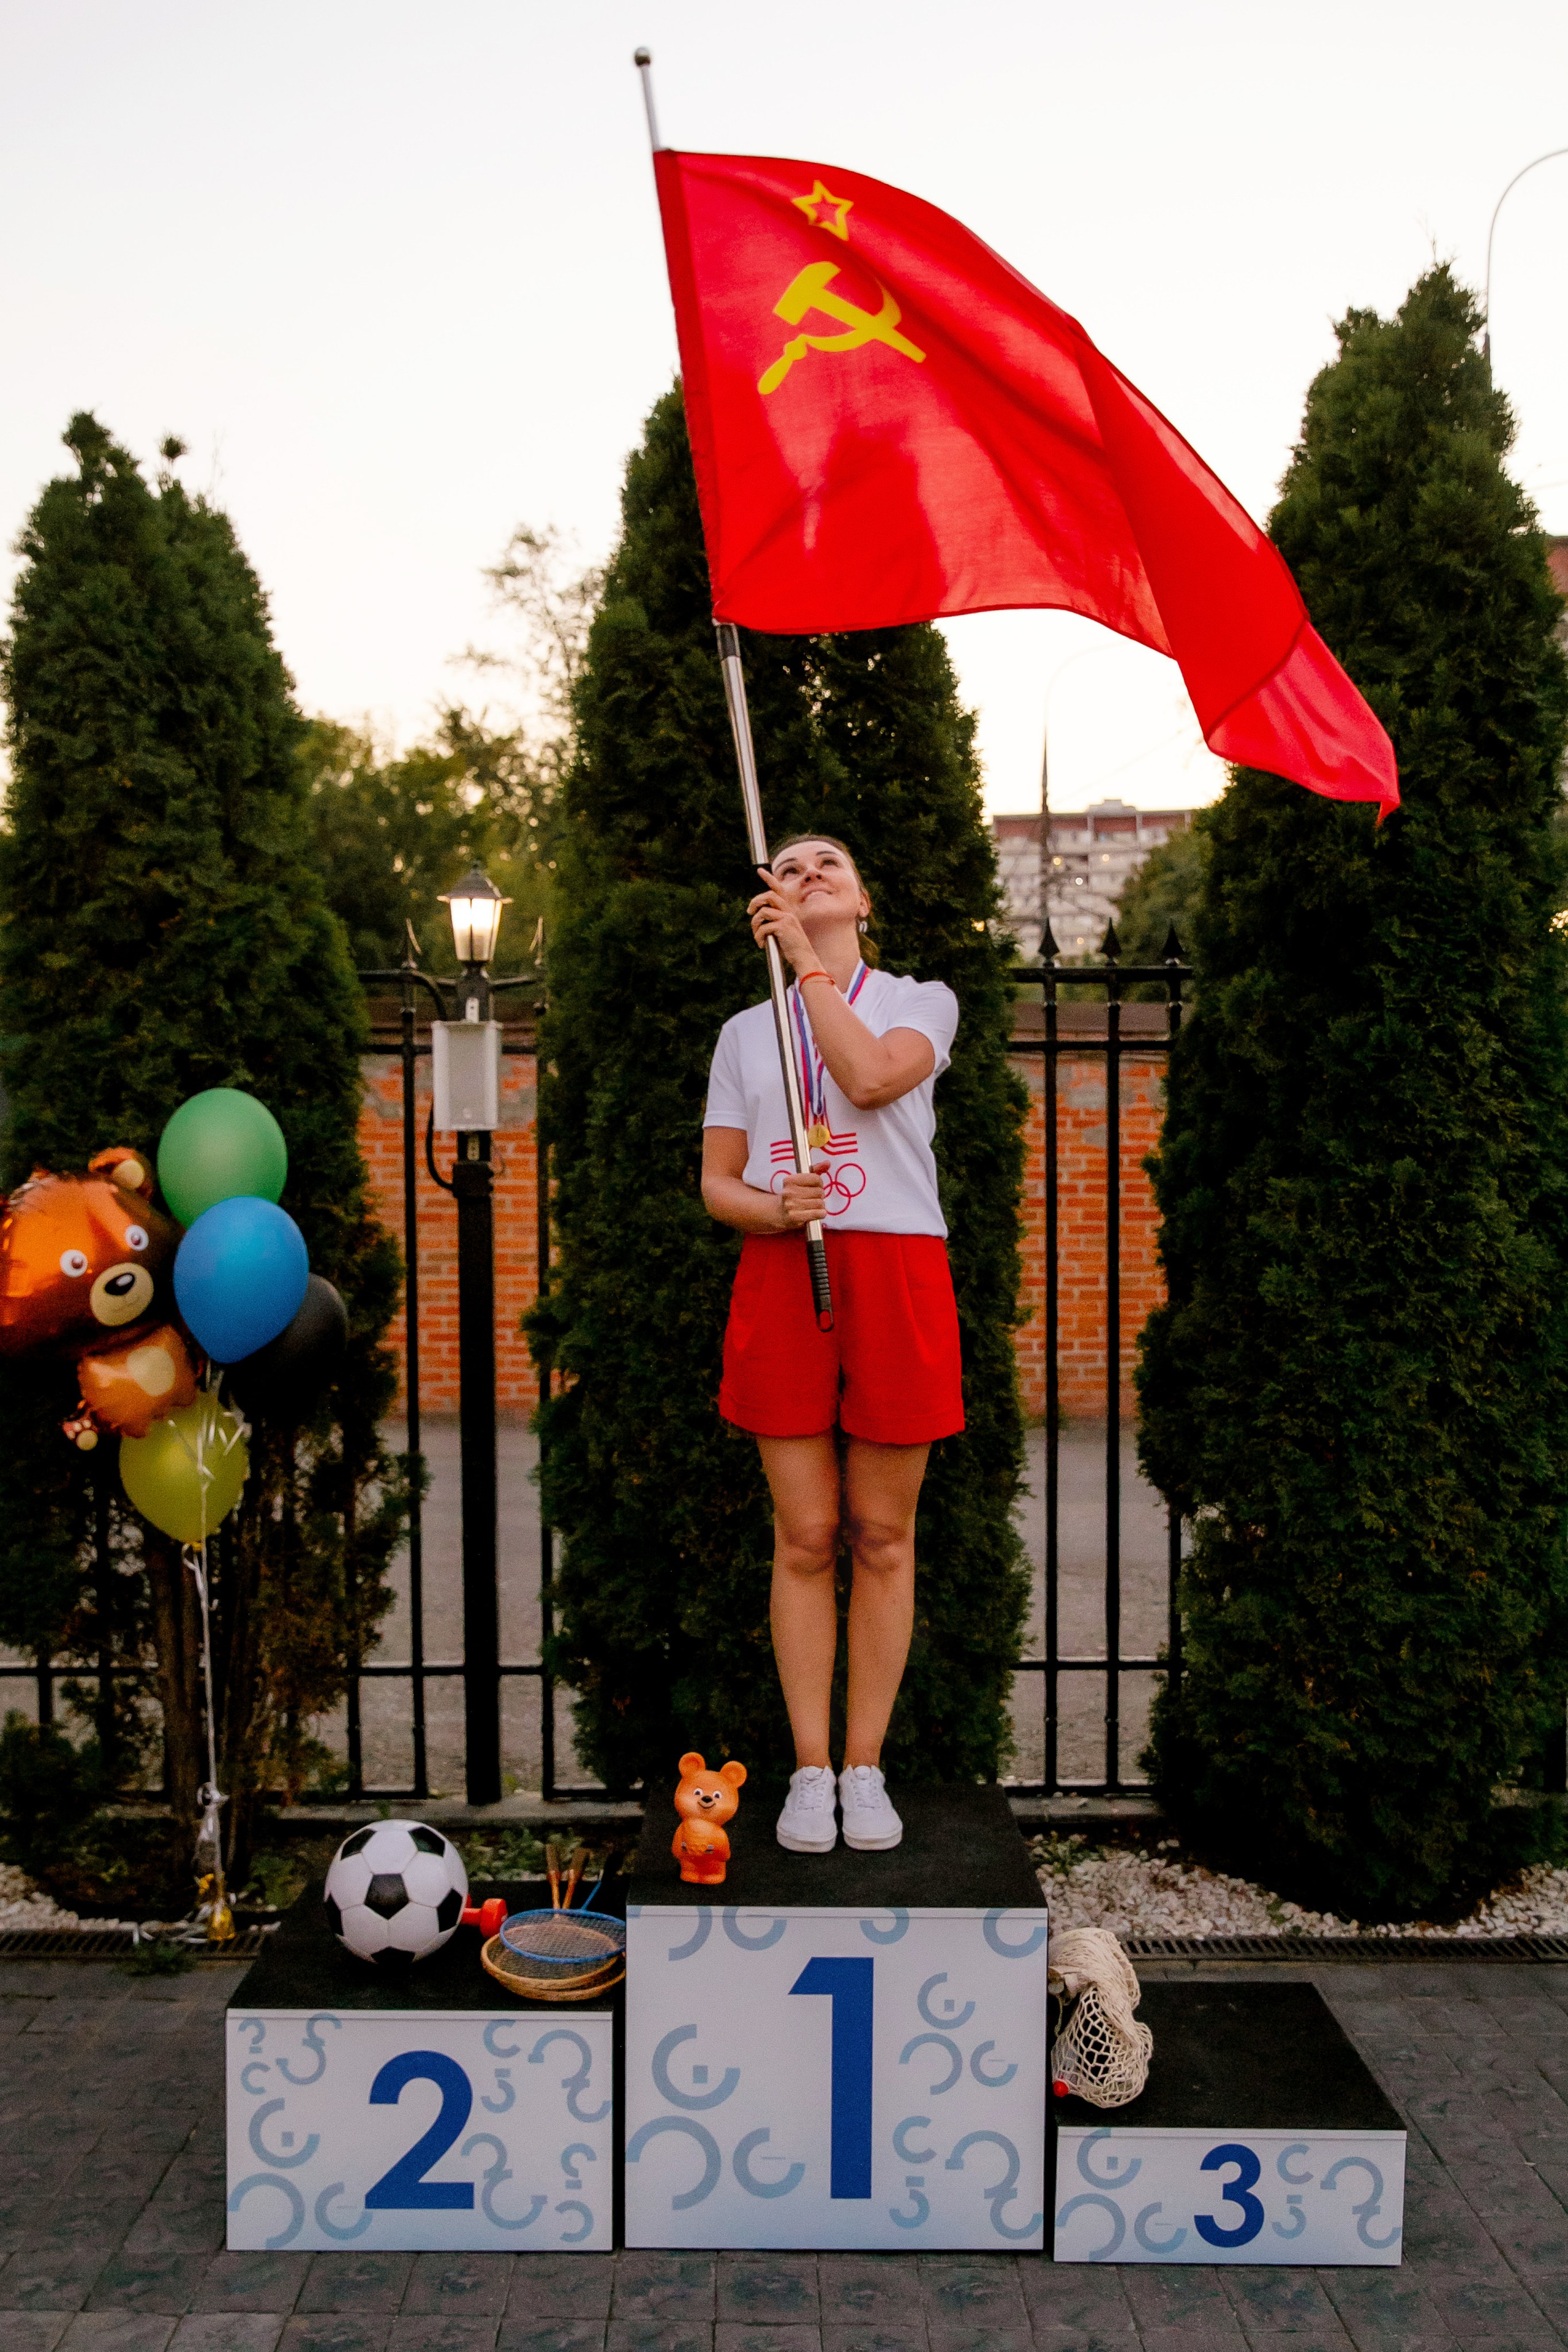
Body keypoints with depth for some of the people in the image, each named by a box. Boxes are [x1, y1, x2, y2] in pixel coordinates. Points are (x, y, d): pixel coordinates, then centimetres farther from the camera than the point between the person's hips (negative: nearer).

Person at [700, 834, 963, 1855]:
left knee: (882, 1537, 3)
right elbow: (717, 1182, 11)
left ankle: (865, 1770, 14)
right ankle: (810, 1772, 12)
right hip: (782, 1280, 2)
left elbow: (872, 1077, -15)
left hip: (896, 1277, -1)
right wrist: (772, 1210, -11)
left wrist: (807, 960, -11)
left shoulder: (923, 1000, 8)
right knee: (806, 1538, 2)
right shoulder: (746, 1031, 16)